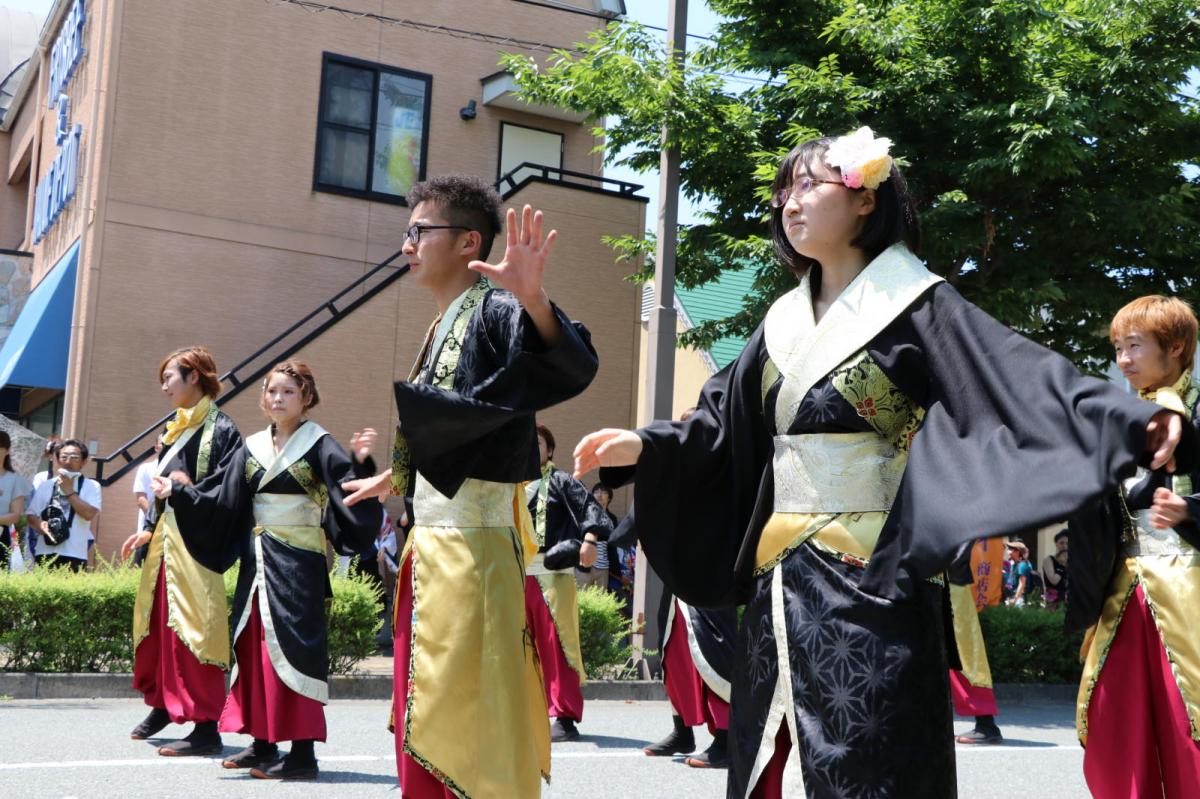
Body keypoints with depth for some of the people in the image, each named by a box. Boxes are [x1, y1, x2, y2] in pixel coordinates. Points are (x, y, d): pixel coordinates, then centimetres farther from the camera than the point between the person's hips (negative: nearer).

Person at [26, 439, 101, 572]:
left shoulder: (91, 486, 4)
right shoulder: (45, 485, 14)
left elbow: (89, 514, -10)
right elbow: (31, 515, 14)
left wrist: (69, 491, -6)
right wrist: (40, 525, -8)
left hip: (74, 556, -3)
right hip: (45, 553, 3)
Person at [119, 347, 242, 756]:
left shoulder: (221, 429, -9)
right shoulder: (176, 429, 17)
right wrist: (149, 531, 20)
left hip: (196, 542, -9)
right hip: (165, 538, 9)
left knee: (192, 629, -10)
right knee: (156, 624, 15)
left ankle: (206, 727, -6)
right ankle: (163, 705, 31)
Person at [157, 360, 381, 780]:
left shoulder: (319, 446, -5)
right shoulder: (252, 448, 11)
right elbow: (218, 498, 11)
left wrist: (361, 462, -34)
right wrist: (176, 491, 6)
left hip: (297, 566, -6)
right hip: (257, 561, 6)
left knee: (292, 650, -7)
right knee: (254, 649, 9)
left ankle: (303, 752, -3)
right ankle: (263, 744, 19)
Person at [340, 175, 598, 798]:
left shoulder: (494, 310, -11)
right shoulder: (443, 325, 16)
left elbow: (574, 367, -30)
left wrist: (532, 298, -48)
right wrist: (394, 479, 43)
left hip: (471, 544, -9)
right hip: (431, 540, 9)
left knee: (456, 728, -4)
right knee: (425, 722, 17)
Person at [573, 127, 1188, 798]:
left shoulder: (915, 305, -6)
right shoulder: (784, 322, 13)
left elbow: (1022, 379, -17)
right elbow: (723, 423, 18)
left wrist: (1132, 421, -31)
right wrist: (644, 447, 7)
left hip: (873, 581, -6)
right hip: (782, 585, 6)